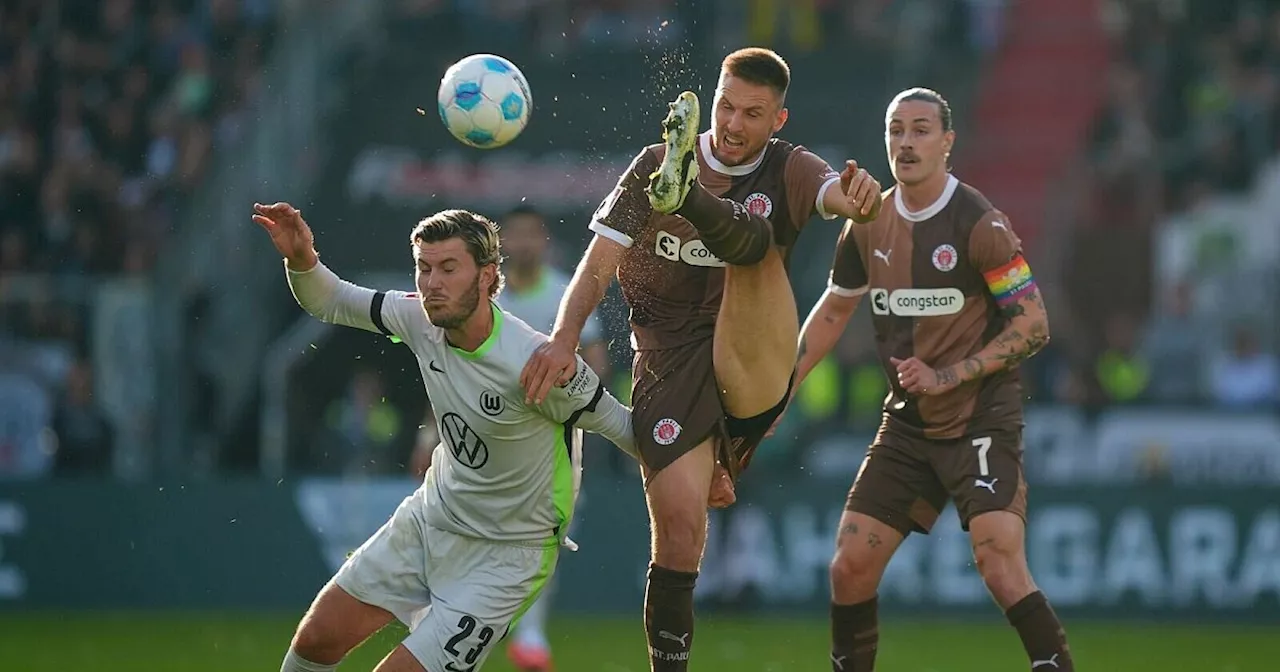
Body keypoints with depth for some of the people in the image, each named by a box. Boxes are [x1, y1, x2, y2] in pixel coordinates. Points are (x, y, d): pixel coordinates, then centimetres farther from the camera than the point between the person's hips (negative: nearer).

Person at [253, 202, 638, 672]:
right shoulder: (424, 320, -11)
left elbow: (619, 425, -15)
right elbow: (329, 302, 3)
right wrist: (301, 259, -17)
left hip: (503, 557, -6)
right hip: (429, 520, 6)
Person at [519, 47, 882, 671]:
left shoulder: (788, 171, 3)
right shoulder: (652, 165, 4)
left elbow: (838, 195, -20)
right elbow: (598, 267, 1)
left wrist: (858, 198, -46)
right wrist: (562, 339, -18)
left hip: (753, 370, -1)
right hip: (668, 366, 1)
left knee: (755, 241, -23)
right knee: (679, 528, -11)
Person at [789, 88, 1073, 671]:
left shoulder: (979, 224, -13)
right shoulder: (868, 225, 5)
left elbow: (1033, 326, -12)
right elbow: (832, 312, 20)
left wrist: (947, 376, -17)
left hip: (980, 420, -6)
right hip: (906, 424, 6)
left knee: (1002, 573, -20)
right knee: (850, 567, 2)